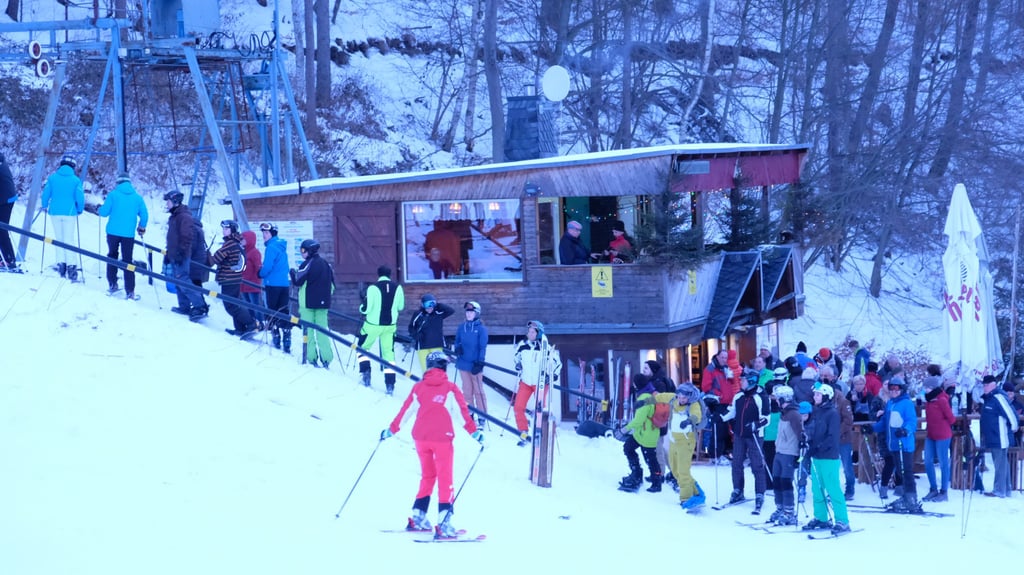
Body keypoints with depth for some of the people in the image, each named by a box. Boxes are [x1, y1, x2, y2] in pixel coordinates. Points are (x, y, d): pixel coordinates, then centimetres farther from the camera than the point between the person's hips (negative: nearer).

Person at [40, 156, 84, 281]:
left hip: (55, 213, 1)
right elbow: (80, 197, -6)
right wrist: (80, 210, 12)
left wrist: (45, 206, 20)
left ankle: (61, 264, 5)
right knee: (68, 240, 3)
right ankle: (70, 265, -5)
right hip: (69, 213, -1)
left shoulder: (52, 178, 0)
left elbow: (46, 193, 2)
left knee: (58, 239, 11)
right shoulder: (75, 180, -5)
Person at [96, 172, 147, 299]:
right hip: (129, 233, 1)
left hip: (113, 232, -1)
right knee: (127, 260, 4)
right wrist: (141, 228, 23)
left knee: (112, 256, 19)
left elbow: (104, 212, -5)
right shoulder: (137, 197, 4)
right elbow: (144, 215, 5)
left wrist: (99, 209, 19)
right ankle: (130, 291, -3)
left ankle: (112, 284, 17)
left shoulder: (113, 194, -2)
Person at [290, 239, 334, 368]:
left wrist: (292, 272, 8)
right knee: (322, 329, 7)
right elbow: (332, 285, 15)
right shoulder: (326, 265, 11)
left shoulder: (307, 264, -10)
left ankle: (311, 358, -5)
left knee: (308, 329, 0)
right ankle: (326, 358, -1)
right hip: (323, 303, 6)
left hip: (308, 303, -6)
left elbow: (297, 282, -11)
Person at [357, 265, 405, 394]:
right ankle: (390, 385, 4)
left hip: (373, 325, -3)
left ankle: (365, 373, 5)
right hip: (390, 326, 3)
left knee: (362, 348, 19)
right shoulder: (397, 288, -4)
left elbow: (366, 309, -15)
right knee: (388, 353, 10)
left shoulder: (373, 288, -17)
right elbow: (401, 306, 7)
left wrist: (362, 308, 8)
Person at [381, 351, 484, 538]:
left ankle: (417, 517, 18)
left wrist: (390, 431, 21)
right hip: (442, 438, -4)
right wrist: (475, 433, -6)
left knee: (427, 476, 21)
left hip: (421, 438, 4)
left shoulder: (418, 387, 7)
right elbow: (462, 413, -8)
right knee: (445, 480, -1)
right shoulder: (449, 388, -3)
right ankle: (444, 524, -12)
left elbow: (405, 411, 10)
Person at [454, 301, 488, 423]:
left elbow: (482, 347, -8)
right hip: (463, 363, 5)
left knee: (478, 390, 0)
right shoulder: (462, 327, 7)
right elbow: (457, 340, 17)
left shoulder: (481, 329, -6)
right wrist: (457, 348, -6)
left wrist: (480, 363, -15)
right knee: (467, 390, 11)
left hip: (475, 364, -5)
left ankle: (482, 416, 6)